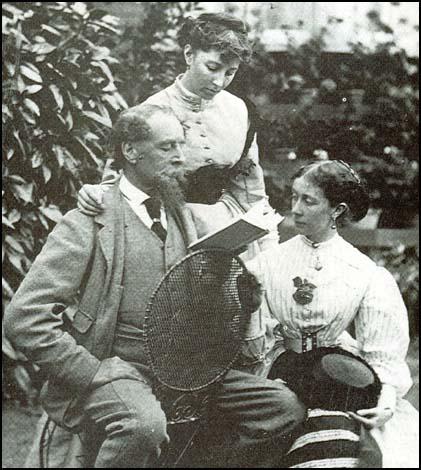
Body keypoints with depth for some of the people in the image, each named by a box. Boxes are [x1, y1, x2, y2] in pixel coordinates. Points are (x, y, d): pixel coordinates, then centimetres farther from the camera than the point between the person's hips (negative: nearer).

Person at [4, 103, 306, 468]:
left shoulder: (180, 214, 14)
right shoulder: (89, 223, -9)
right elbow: (23, 318, -15)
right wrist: (93, 372, -17)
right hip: (115, 370, -6)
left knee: (285, 408, -7)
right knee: (145, 424, -39)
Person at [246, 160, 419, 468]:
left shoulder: (367, 275, 1)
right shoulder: (270, 261, 5)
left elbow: (382, 354, -1)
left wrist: (386, 402, -12)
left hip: (342, 379, 0)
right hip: (284, 373, 1)